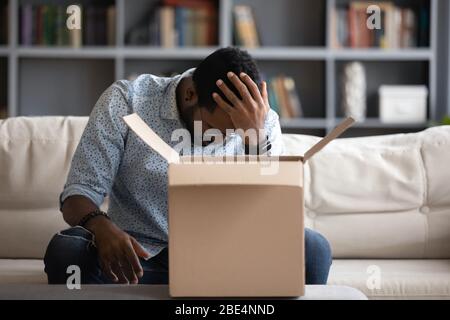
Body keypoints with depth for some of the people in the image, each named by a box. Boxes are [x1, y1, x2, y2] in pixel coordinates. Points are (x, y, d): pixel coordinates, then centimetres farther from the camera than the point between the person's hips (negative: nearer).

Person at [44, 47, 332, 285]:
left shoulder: (262, 123, -3)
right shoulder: (126, 101, -7)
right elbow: (79, 193, -8)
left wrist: (255, 137, -24)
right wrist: (102, 227, -32)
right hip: (141, 259, 0)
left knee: (311, 248, -26)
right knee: (66, 250, -31)